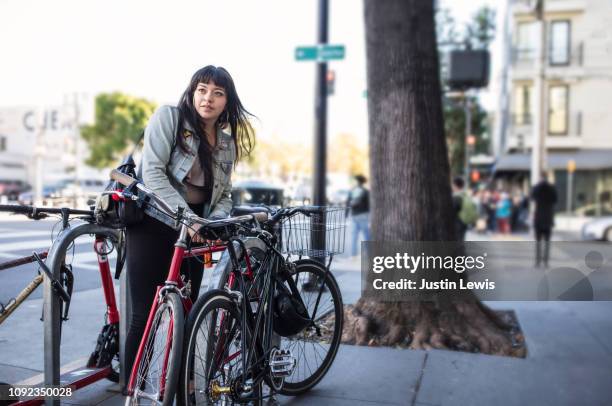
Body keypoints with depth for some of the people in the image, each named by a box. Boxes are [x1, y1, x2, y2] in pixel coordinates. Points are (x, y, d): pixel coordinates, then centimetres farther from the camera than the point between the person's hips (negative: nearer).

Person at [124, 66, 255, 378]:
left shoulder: (227, 143, 10)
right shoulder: (168, 117, -5)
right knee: (144, 316, -6)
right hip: (154, 225, -5)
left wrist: (215, 221, -11)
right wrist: (185, 215, -26)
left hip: (192, 231, 5)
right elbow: (152, 172, -16)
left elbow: (223, 195, 12)